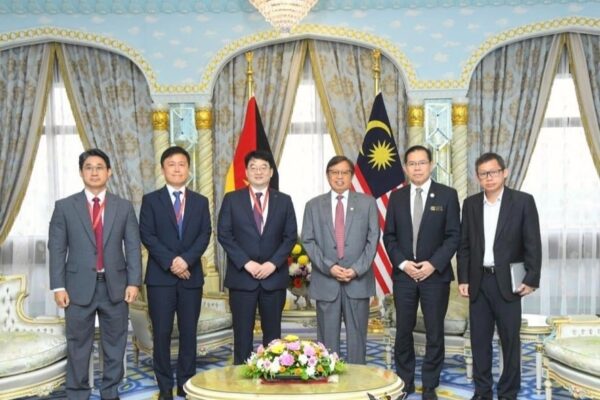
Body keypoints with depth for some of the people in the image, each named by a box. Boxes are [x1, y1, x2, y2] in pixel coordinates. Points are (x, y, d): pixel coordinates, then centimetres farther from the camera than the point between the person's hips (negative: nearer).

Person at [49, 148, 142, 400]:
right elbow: (57, 249, 0)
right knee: (78, 346, 6)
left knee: (115, 345, 9)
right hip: (79, 287, -1)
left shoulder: (124, 207, 6)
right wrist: (58, 286, -7)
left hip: (115, 286, 1)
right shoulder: (65, 206, 2)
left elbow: (133, 247, 3)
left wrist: (134, 282, -5)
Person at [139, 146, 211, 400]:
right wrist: (170, 262, -15)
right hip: (160, 276, -2)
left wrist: (186, 259, -15)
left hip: (191, 276, 2)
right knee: (162, 333, 1)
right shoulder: (151, 200, 5)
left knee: (188, 332, 5)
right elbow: (147, 236, -4)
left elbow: (204, 235, 1)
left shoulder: (200, 202, 12)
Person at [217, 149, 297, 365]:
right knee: (242, 333, 3)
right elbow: (224, 235, -2)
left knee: (272, 332, 7)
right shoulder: (232, 199, 3)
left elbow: (290, 236, 4)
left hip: (274, 276, 1)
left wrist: (273, 263, -10)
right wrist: (246, 263, -12)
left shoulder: (284, 200, 7)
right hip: (242, 276, -1)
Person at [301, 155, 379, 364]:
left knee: (357, 337, 4)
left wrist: (357, 269, -10)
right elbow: (308, 241, 2)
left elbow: (373, 239, 2)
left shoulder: (367, 203, 8)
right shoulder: (314, 205, 9)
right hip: (325, 281, 0)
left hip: (358, 280, 0)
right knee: (327, 337, 4)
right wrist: (329, 267, -10)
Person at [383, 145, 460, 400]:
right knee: (403, 331, 8)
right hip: (403, 274, 2)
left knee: (434, 332, 5)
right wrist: (402, 263, -9)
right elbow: (389, 236, 6)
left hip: (436, 274, -2)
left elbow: (454, 235, -5)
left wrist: (433, 264, -14)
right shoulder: (396, 197, 7)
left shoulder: (447, 195, -2)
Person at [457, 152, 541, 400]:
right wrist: (463, 279, 2)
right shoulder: (470, 204, 7)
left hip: (508, 282, -3)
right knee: (479, 340, 8)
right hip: (478, 282, 3)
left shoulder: (523, 201, -3)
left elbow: (533, 244, -5)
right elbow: (464, 245, 8)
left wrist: (531, 279, -10)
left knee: (510, 340, 4)